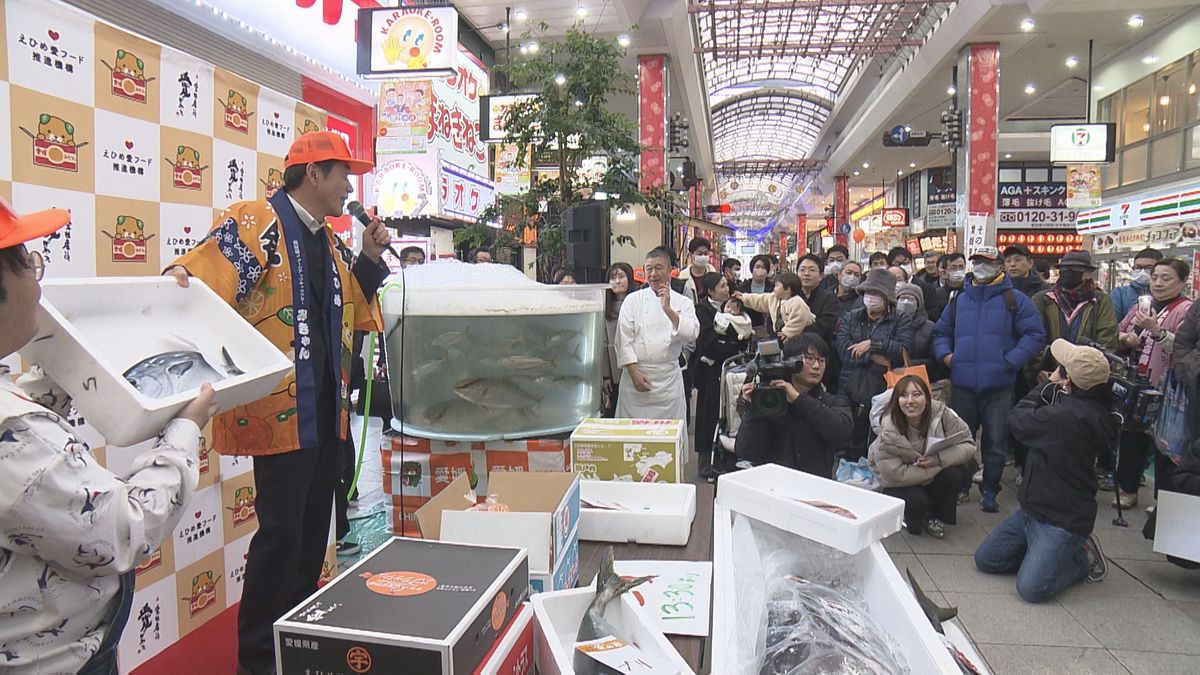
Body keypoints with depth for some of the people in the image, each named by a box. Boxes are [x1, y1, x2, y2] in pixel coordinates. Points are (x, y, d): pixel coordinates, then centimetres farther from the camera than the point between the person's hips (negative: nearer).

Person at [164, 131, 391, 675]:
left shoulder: (329, 243, 15)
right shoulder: (256, 223, -10)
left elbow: (354, 314, 18)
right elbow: (201, 275, -23)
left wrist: (369, 258, 7)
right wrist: (179, 278, -45)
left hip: (326, 409, 9)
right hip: (282, 410, -9)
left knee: (314, 529, 17)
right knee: (281, 532, -1)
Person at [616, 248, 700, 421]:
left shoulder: (683, 303, 6)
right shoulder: (633, 300, 3)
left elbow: (692, 334, -9)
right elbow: (624, 339, -2)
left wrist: (668, 310, -19)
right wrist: (634, 372, -10)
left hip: (669, 380, 1)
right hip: (636, 375, -1)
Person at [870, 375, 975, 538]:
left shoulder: (940, 413, -21)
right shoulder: (888, 430, -28)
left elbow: (968, 445, -18)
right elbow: (894, 474, -29)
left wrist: (939, 459, -36)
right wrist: (938, 468, -27)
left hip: (934, 475, 3)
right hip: (901, 484, -3)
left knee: (955, 473, -25)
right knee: (916, 501, -31)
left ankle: (936, 516, 1)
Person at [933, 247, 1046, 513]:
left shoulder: (1015, 300, 1)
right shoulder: (958, 300, 12)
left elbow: (1035, 335, -4)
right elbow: (941, 332, 20)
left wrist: (1011, 361, -15)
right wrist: (945, 354, 1)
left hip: (998, 386, -3)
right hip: (962, 384, 3)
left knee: (995, 442, 3)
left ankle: (989, 491, 18)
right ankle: (960, 486, 29)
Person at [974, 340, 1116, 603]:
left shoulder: (1066, 416, -30)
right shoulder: (1082, 407, 2)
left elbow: (1017, 419, -15)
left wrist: (1050, 385, -3)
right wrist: (1052, 388, -4)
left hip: (1063, 520, -10)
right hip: (1033, 509, 10)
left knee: (1031, 588, -17)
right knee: (985, 559, 10)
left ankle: (1083, 559, 6)